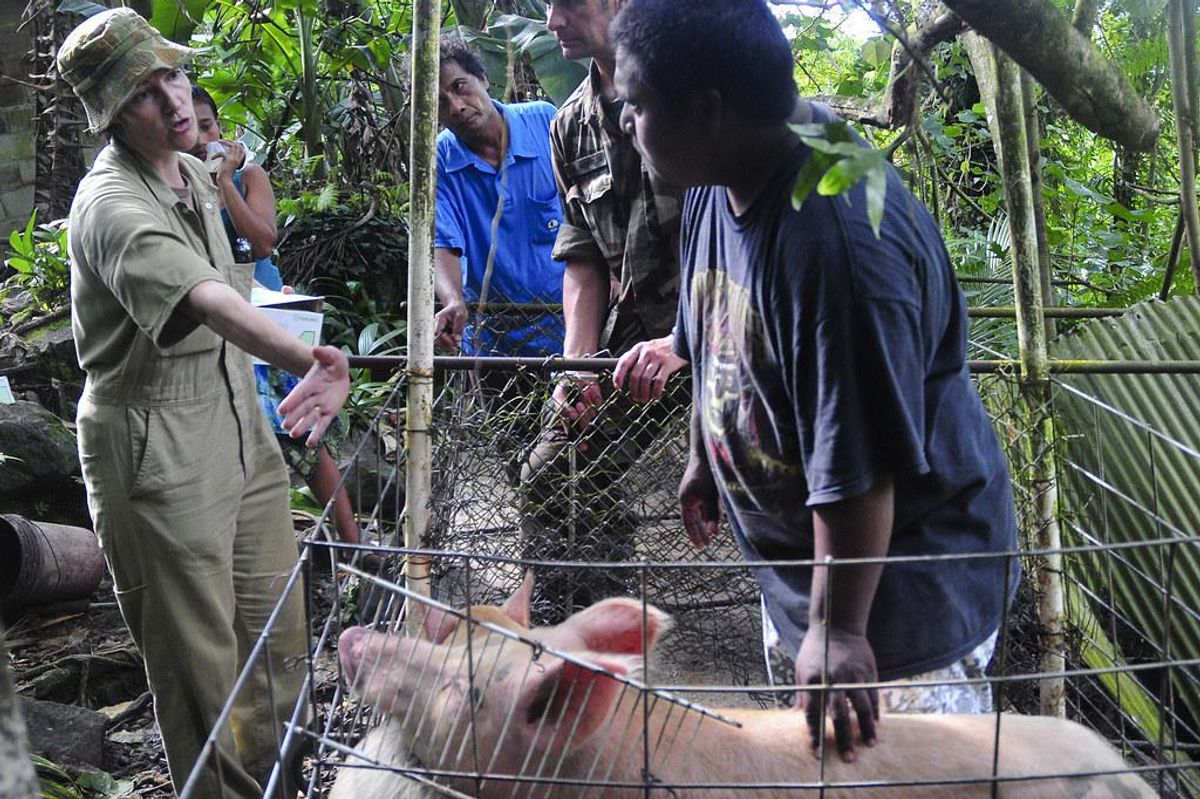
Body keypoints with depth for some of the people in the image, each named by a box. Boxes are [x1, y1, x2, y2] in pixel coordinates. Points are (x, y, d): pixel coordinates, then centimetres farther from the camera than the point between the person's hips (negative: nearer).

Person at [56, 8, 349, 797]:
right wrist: (306, 359, -54)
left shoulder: (193, 175, 9)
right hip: (158, 456, -8)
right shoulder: (112, 205, -21)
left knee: (278, 639, 15)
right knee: (203, 668, 0)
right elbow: (207, 301, -40)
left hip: (241, 428, 9)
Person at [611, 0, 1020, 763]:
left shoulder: (836, 235, -34)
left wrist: (839, 626, -25)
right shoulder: (718, 183, -5)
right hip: (794, 550, 9)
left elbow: (858, 463, -32)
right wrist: (704, 458, 22)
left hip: (899, 573, -9)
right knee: (805, 749, 25)